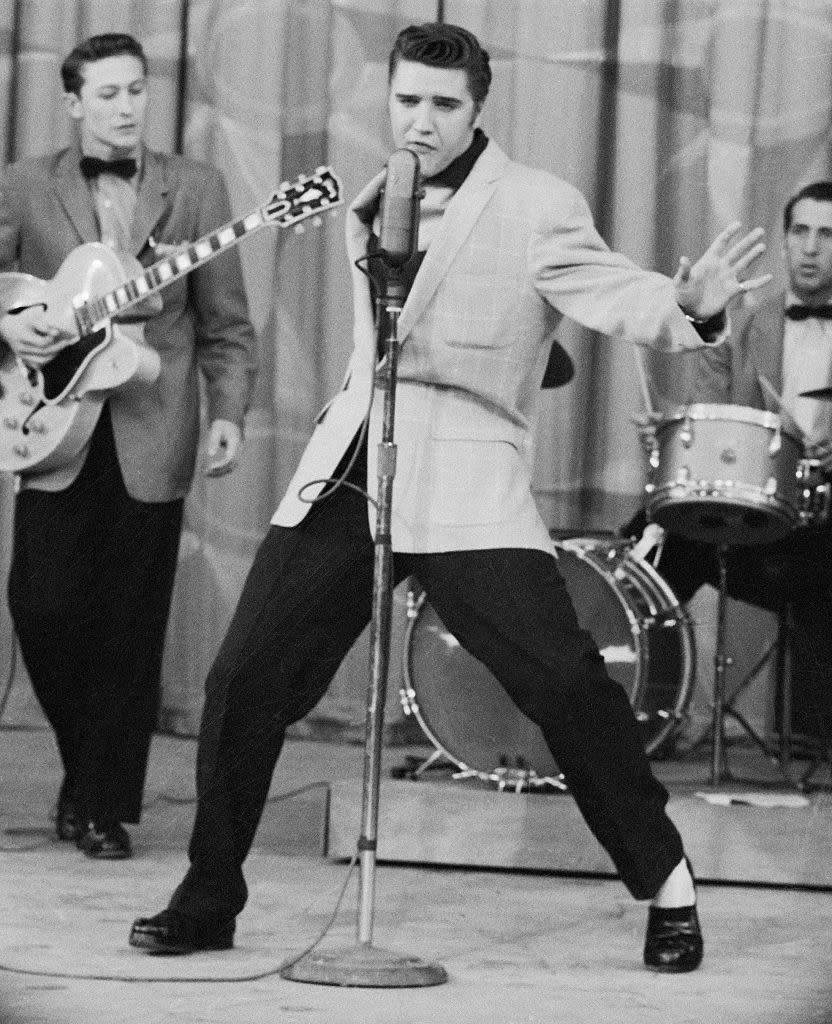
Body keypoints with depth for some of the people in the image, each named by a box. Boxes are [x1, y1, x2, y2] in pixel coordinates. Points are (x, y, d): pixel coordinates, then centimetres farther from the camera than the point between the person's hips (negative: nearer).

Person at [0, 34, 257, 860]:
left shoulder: (196, 189, 7)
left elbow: (225, 323, 5)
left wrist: (228, 412, -6)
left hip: (151, 440, 0)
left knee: (130, 631, 0)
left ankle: (104, 807, 10)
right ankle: (85, 762, 20)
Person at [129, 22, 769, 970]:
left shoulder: (535, 208, -4)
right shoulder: (371, 206, 15)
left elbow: (610, 294, -19)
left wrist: (683, 304, -37)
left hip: (465, 487, -5)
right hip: (343, 476, 5)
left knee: (564, 682, -14)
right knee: (242, 680, 1)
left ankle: (667, 891, 2)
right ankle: (207, 901, 15)